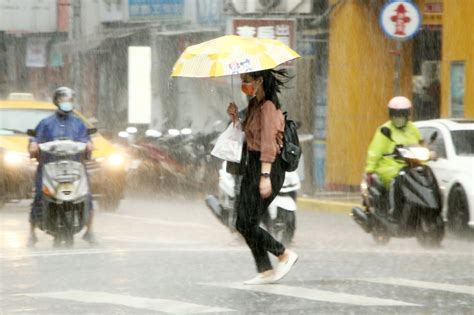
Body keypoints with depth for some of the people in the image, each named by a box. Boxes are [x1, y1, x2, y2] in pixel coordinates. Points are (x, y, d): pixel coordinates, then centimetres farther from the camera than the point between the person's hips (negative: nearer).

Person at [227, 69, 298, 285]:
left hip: (267, 167, -10)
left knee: (247, 225, -8)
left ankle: (285, 255, 6)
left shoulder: (268, 107, -16)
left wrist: (265, 176, -27)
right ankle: (265, 271, 11)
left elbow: (268, 143, -22)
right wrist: (235, 117, 3)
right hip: (252, 166, 10)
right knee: (243, 224, 7)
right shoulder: (253, 105, 13)